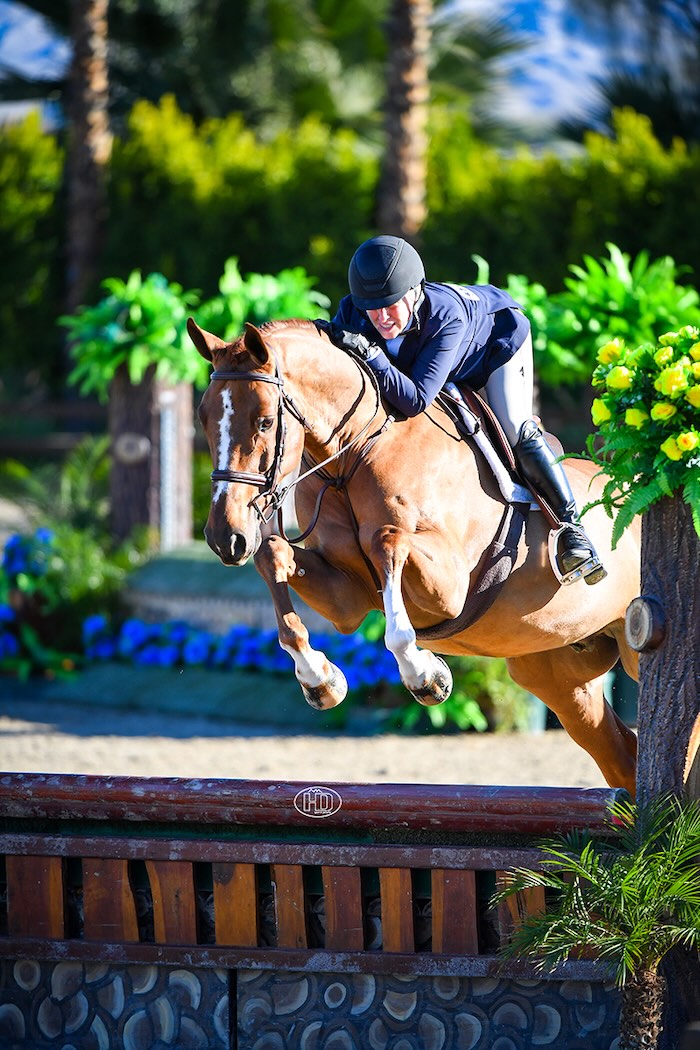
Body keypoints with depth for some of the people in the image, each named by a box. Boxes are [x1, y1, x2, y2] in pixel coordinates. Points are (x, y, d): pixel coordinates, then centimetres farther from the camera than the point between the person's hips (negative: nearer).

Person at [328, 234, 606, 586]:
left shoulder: (447, 317, -48)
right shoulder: (352, 314, -35)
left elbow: (416, 399, -52)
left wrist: (371, 356, -63)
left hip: (499, 336, -6)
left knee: (515, 430, -20)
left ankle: (570, 525, -11)